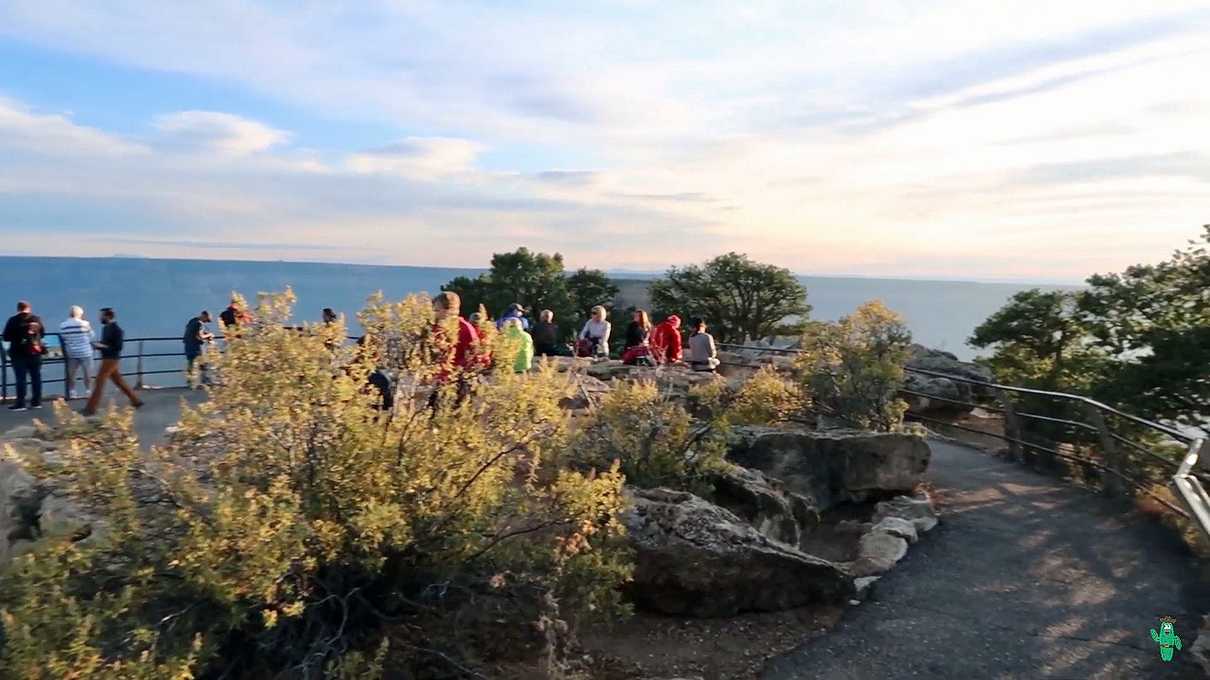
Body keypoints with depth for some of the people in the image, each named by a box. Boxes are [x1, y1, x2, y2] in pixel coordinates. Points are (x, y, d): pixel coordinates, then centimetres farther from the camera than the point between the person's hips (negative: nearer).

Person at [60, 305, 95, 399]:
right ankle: (88, 391, 10)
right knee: (88, 374, 7)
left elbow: (62, 340, 4)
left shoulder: (63, 325, 0)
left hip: (71, 353, 3)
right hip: (85, 352, -3)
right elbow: (92, 337, -1)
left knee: (71, 374, 10)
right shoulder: (84, 323, -9)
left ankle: (72, 393, 12)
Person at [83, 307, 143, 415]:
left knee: (99, 382, -6)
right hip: (108, 359, 9)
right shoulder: (106, 328, 10)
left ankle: (91, 408, 0)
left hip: (111, 359, -9)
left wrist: (102, 346, -21)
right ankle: (135, 401, 22)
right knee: (119, 381, 15)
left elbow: (118, 347, -20)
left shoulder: (117, 330, -17)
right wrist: (97, 345, 1)